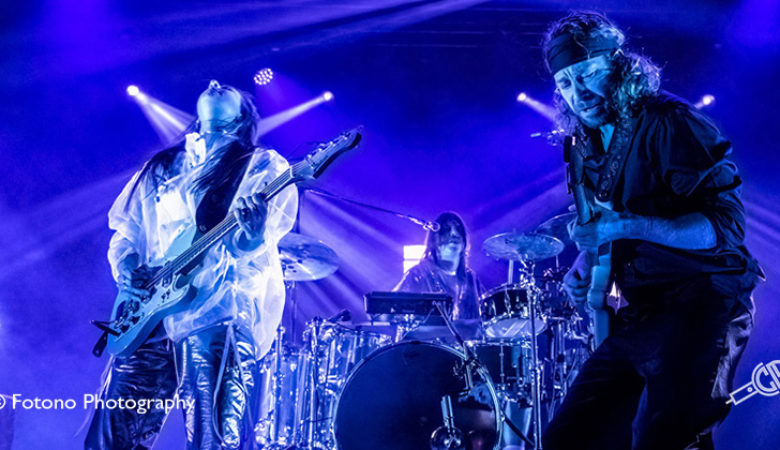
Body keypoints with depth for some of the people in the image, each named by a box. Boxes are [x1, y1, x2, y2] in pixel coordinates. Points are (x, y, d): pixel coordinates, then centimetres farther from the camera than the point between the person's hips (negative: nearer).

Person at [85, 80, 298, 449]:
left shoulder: (265, 168, 4)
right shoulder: (163, 167, 19)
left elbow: (251, 244, -10)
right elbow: (125, 232, 22)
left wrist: (253, 231, -34)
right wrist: (124, 269, 1)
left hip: (221, 311, -5)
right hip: (151, 311, 5)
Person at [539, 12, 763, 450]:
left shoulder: (669, 122, -11)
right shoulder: (591, 145, 11)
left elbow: (727, 224, -18)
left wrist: (627, 225, -29)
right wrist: (584, 266, 2)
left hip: (704, 302, -7)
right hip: (640, 315, 8)